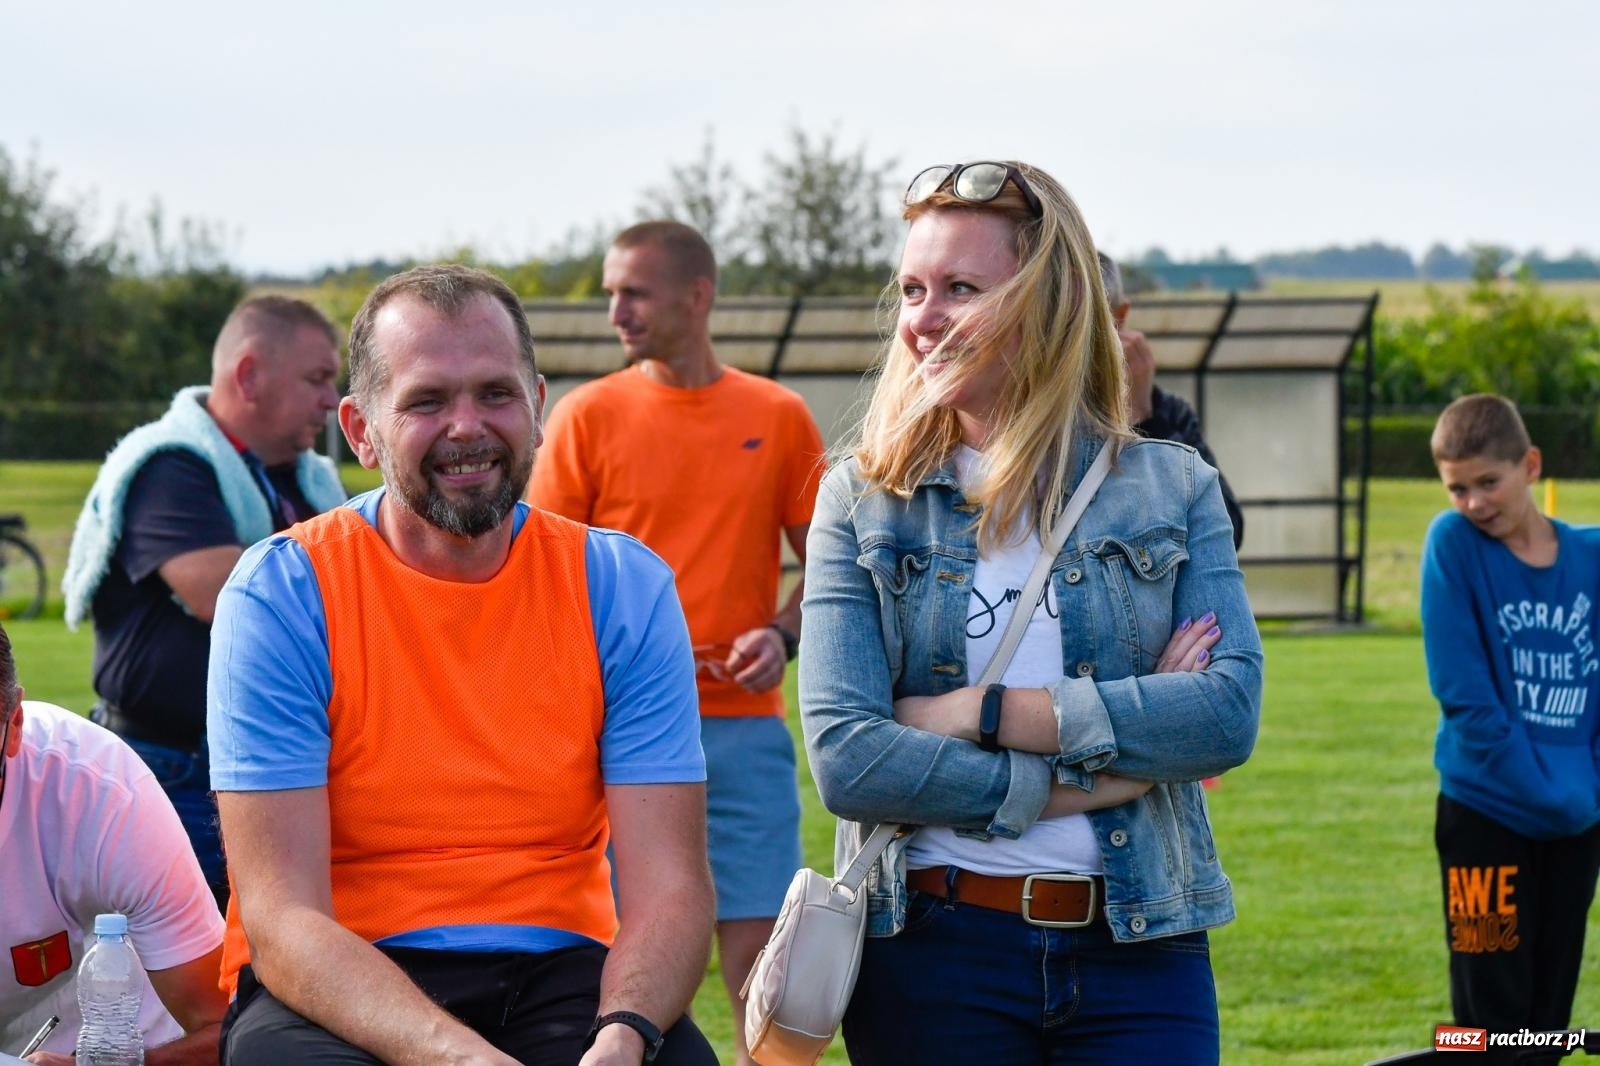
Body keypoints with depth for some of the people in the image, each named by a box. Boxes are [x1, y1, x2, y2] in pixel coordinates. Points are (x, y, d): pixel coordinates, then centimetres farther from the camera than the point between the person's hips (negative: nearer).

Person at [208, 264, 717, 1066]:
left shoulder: (624, 588, 2)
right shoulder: (281, 596, -6)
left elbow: (669, 887, -4)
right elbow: (282, 921, -13)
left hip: (555, 972, 2)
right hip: (336, 991, -2)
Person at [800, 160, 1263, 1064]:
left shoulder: (1173, 491, 7)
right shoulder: (862, 502, 4)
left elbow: (1232, 712, -8)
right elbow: (846, 759, -9)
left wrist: (985, 713, -13)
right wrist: (1089, 782, -13)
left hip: (1139, 953, 1)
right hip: (932, 958, 0)